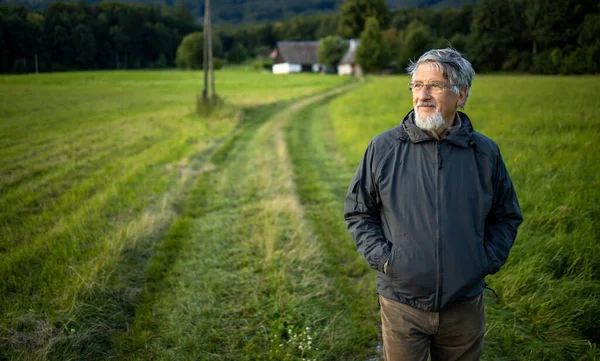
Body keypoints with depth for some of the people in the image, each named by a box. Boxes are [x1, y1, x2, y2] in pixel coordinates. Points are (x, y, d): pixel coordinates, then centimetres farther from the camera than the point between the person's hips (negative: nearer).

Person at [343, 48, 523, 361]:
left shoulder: (485, 153, -1)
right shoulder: (383, 148, -5)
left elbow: (506, 216, 11)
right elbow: (357, 211, 3)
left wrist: (487, 261, -1)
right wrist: (382, 258, -8)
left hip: (465, 307, 2)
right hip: (402, 305, -1)